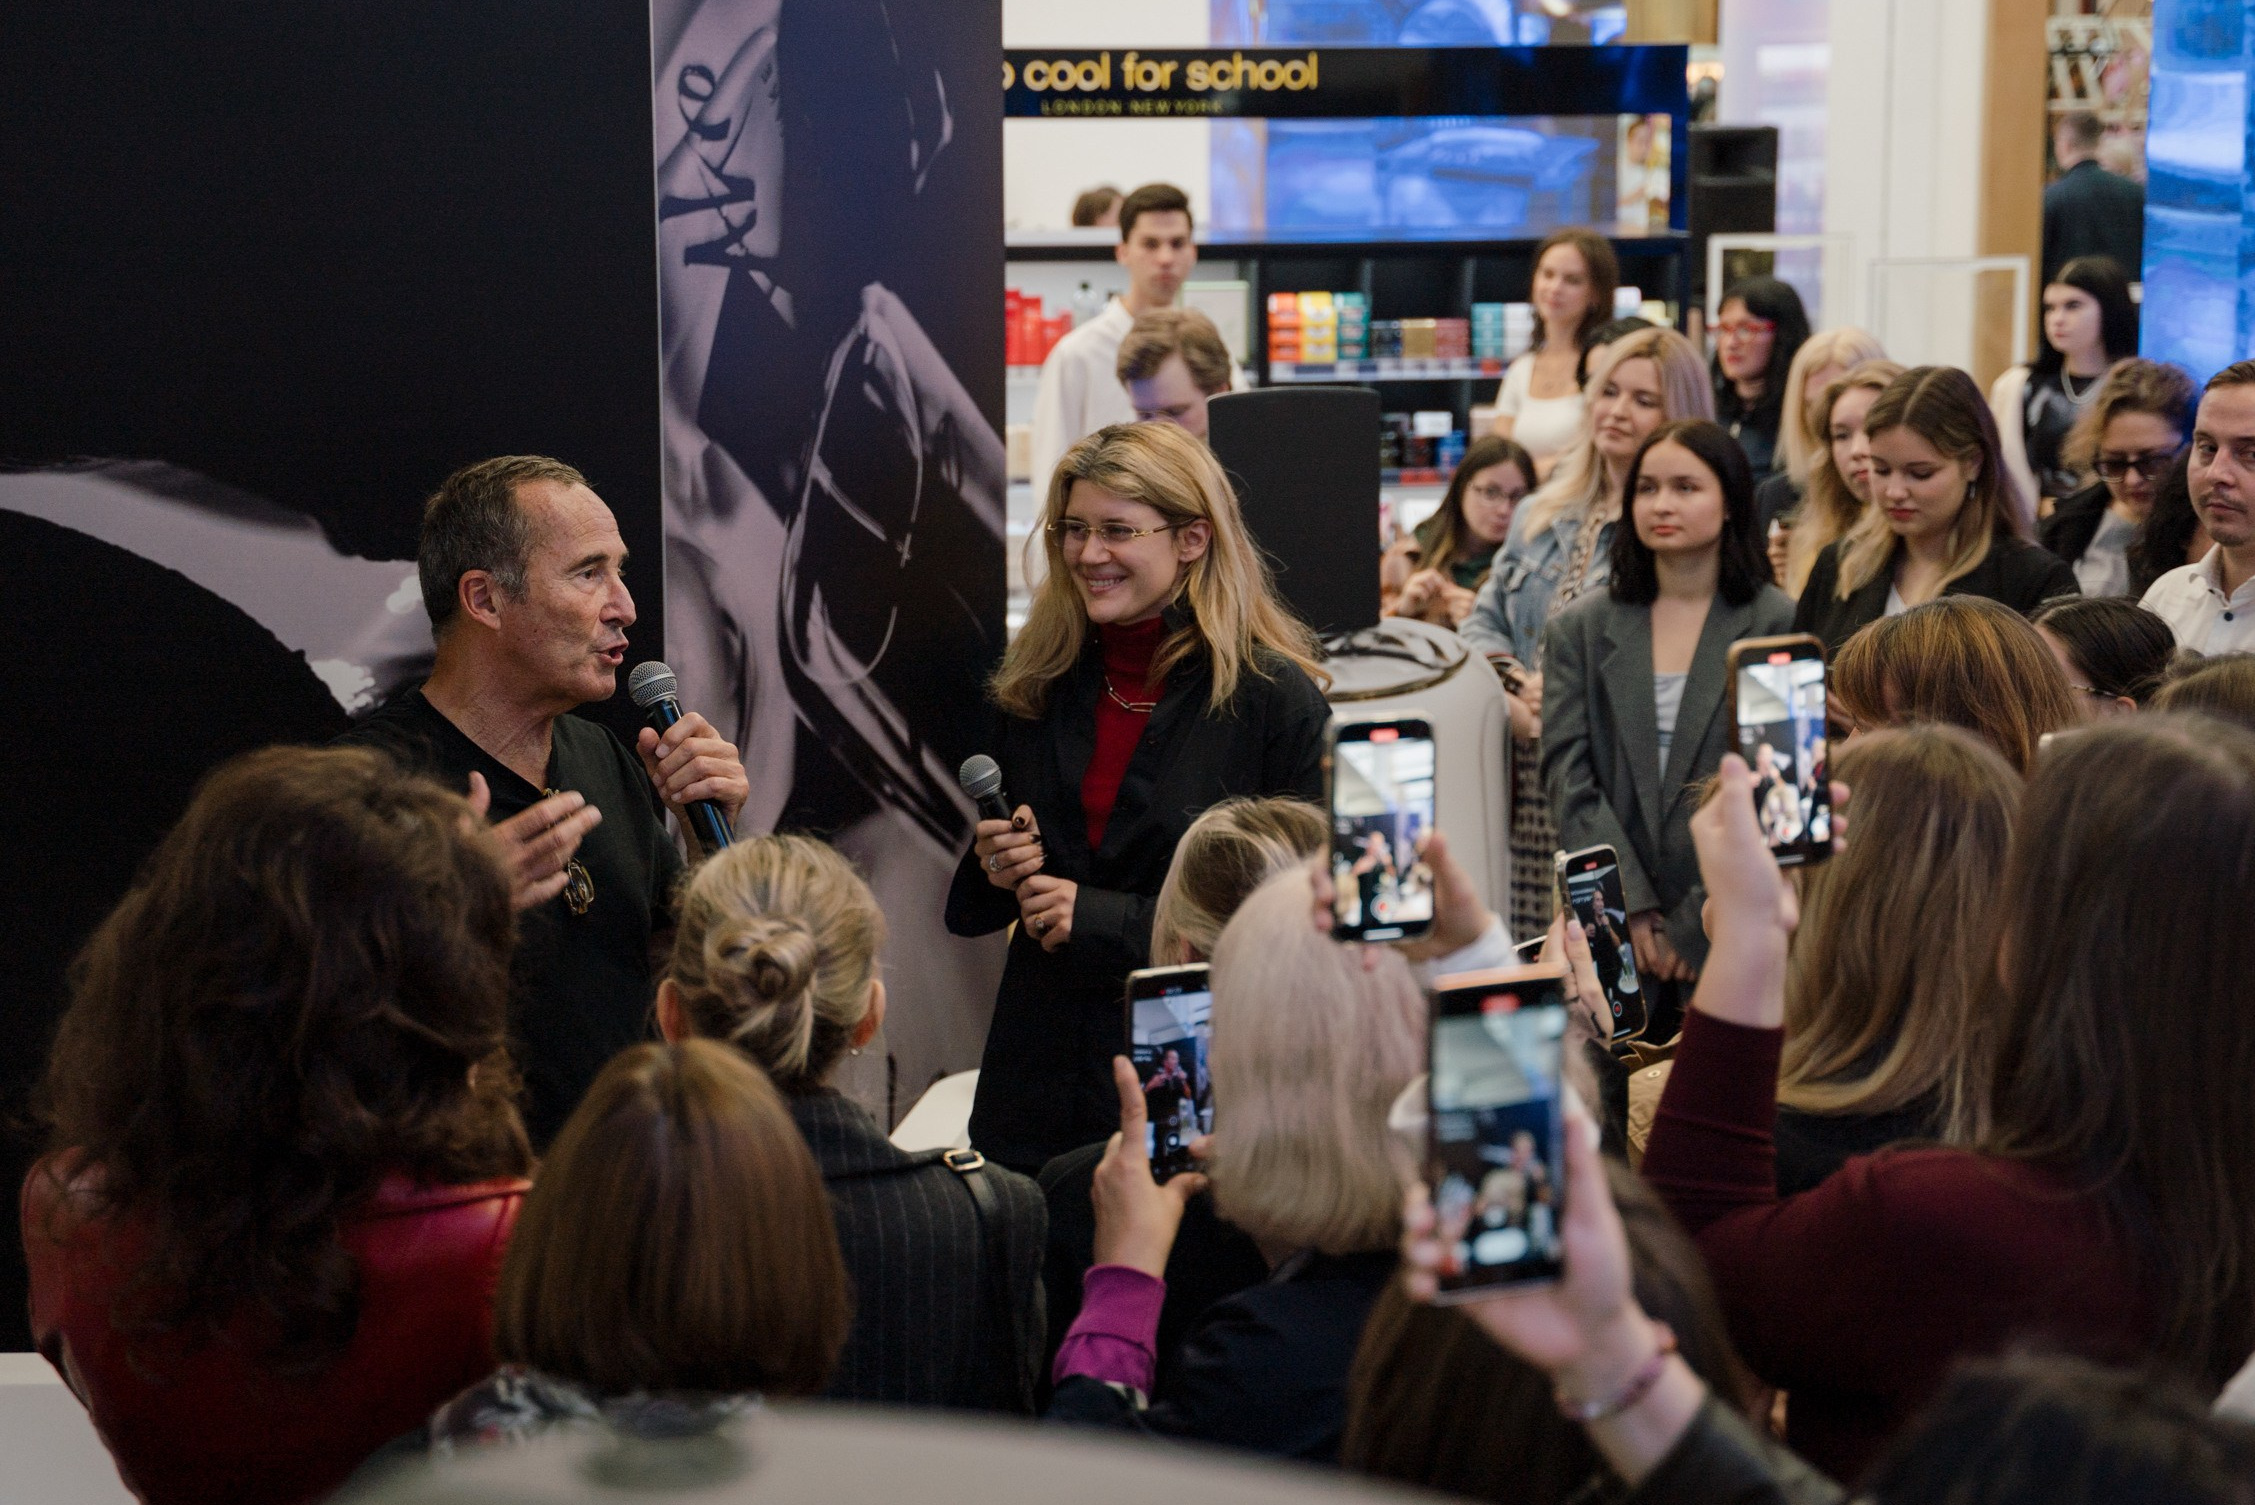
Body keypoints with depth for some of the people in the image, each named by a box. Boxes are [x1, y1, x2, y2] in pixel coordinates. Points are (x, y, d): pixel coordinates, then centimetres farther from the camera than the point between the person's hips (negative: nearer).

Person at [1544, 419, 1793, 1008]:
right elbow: (1567, 773, 1)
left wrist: (1695, 925, -10)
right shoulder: (1581, 628, 9)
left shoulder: (1778, 624, -1)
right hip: (1611, 928, 2)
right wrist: (1631, 908, -10)